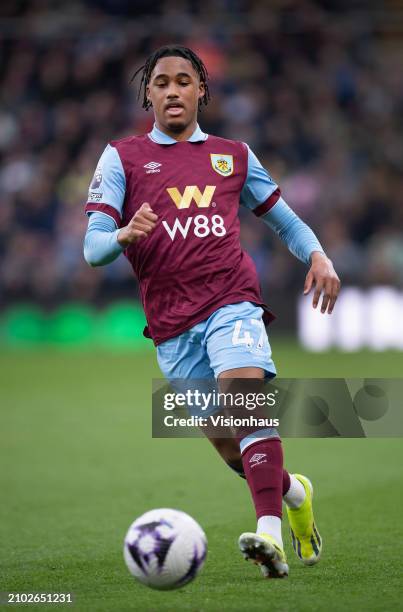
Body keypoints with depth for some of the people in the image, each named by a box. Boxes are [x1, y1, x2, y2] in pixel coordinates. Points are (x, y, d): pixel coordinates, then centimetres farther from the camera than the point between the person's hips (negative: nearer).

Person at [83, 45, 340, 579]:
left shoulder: (233, 155, 17)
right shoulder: (122, 157, 11)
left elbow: (283, 219, 25)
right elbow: (93, 246, 3)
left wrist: (318, 256, 4)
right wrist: (124, 235, -21)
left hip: (231, 301, -1)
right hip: (171, 324, 1)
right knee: (228, 445, 4)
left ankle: (270, 535, -37)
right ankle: (293, 492, 35)